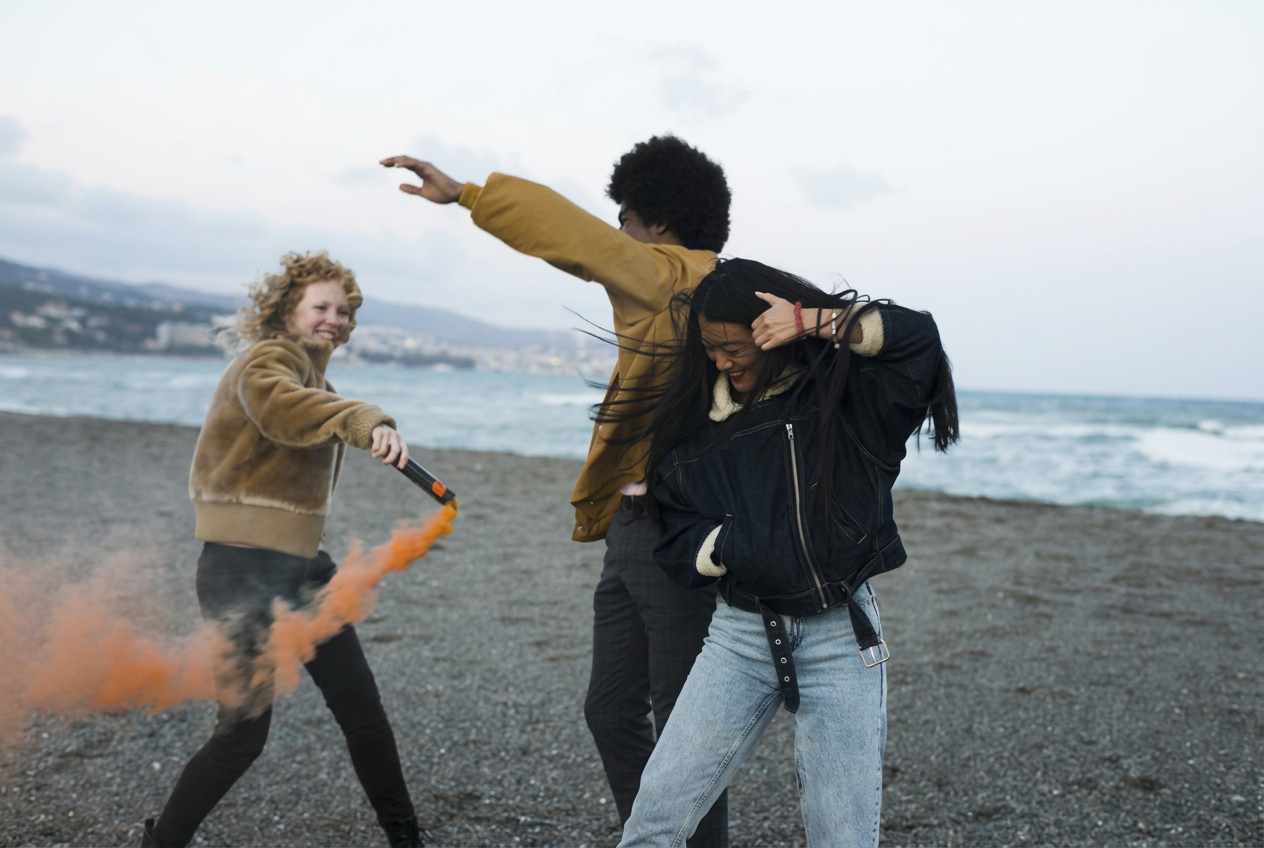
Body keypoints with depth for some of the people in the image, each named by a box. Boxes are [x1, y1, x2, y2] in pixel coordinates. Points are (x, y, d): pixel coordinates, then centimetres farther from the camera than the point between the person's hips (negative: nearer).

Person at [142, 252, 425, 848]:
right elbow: (280, 407, -36)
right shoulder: (267, 361, -11)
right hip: (243, 571, -9)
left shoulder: (314, 380, 19)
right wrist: (368, 424, -53)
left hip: (298, 566, 9)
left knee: (361, 705, 8)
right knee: (244, 732, -4)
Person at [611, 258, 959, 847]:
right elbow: (678, 541, 9)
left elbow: (918, 338, -17)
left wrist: (812, 323, -18)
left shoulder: (844, 395, -1)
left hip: (842, 639, -2)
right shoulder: (696, 421, 8)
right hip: (742, 635, 3)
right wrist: (727, 546, -11)